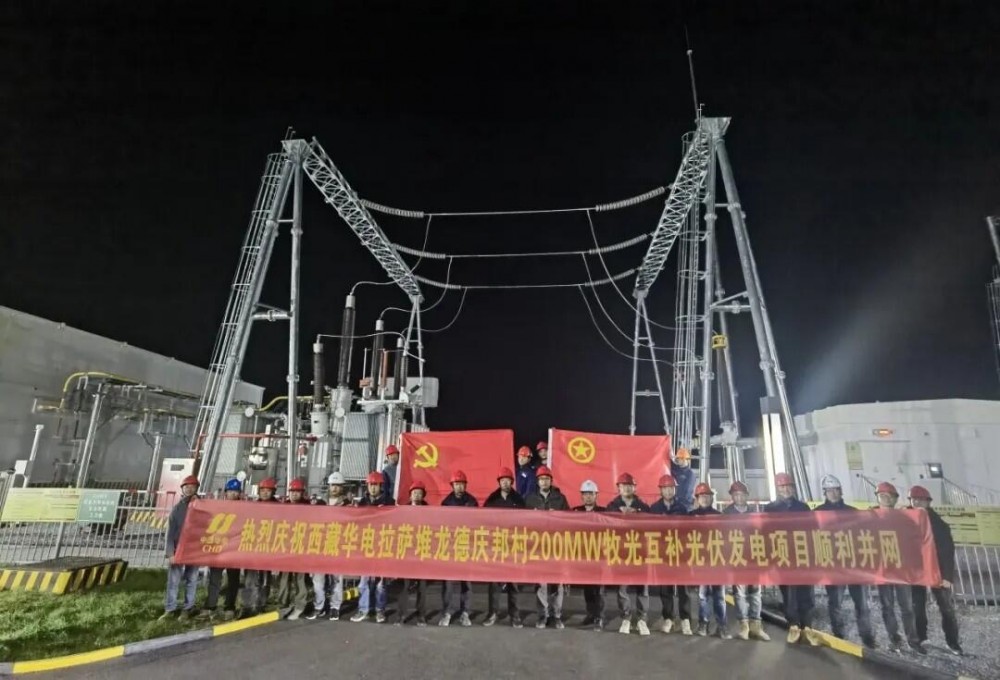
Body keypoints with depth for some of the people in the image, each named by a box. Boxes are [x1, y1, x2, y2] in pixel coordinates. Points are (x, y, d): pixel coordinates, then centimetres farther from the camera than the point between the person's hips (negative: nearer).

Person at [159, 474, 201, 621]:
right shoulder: (177, 508, 4)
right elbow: (170, 531, 0)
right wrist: (170, 552, -7)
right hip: (178, 549, 0)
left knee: (191, 580, 5)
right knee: (173, 580, 2)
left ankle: (187, 609, 13)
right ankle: (170, 609, 13)